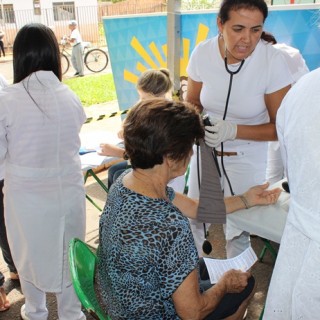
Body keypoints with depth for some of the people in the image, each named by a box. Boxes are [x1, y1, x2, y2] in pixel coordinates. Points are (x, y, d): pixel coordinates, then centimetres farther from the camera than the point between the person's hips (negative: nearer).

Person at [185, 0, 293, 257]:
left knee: (236, 230, 8)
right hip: (205, 152, 3)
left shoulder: (272, 60, -22)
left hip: (246, 159, -2)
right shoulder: (202, 53, -15)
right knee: (196, 218, 17)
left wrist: (233, 130, -29)